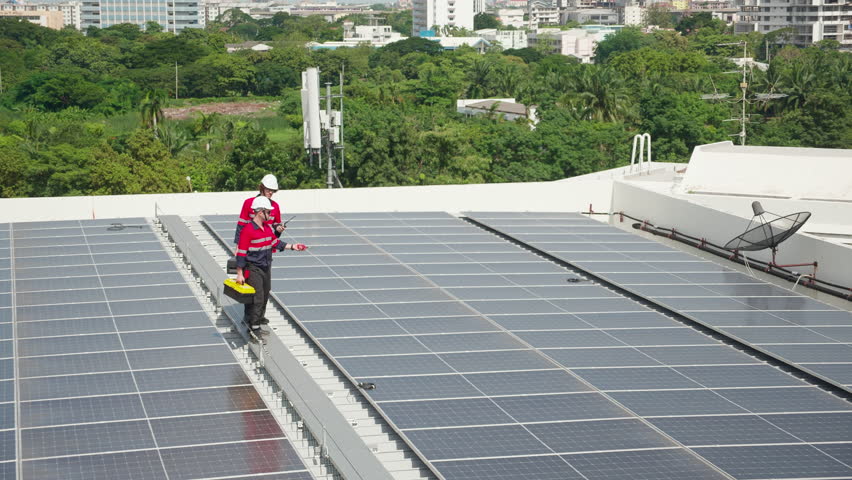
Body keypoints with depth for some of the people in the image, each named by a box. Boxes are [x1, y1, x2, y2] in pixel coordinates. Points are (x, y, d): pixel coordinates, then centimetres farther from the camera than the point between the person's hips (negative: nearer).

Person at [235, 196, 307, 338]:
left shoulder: (267, 227, 7)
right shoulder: (247, 230, -20)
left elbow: (275, 242, 21)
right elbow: (241, 253, -18)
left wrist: (292, 246, 14)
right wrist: (239, 274, -18)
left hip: (266, 268, 8)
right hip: (253, 269, -8)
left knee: (265, 294, 20)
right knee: (257, 298, -8)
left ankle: (259, 317, 39)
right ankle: (254, 326, -1)